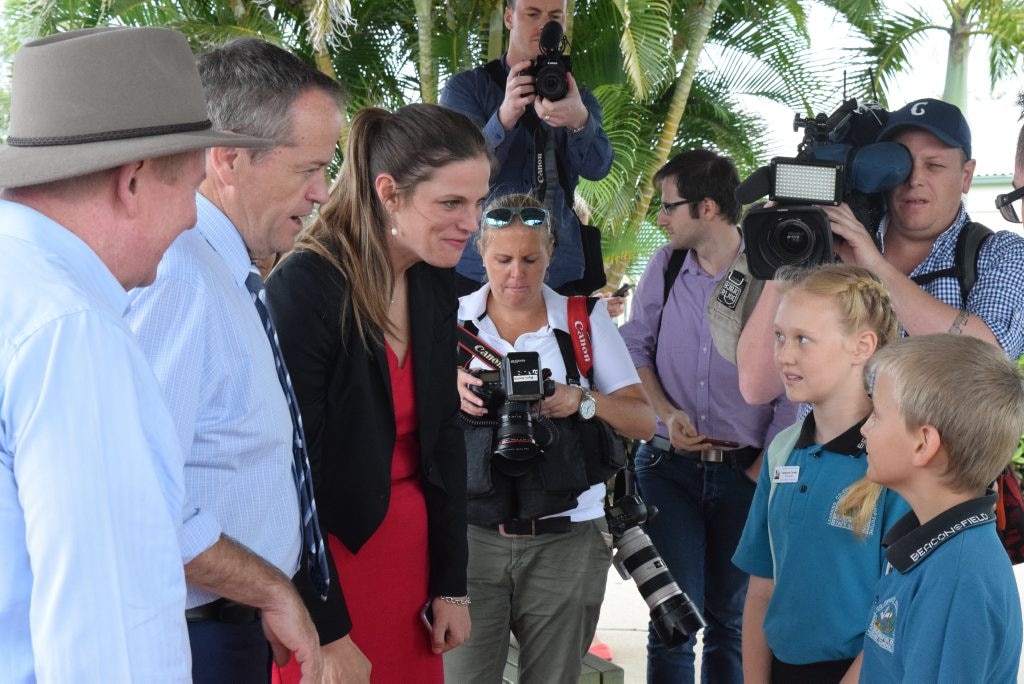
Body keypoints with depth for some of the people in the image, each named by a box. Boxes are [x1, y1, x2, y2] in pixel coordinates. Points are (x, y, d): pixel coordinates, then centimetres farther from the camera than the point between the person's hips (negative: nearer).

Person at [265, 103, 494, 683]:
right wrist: (326, 631, -17)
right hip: (326, 552, -6)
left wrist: (451, 584, 6)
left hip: (410, 543, 7)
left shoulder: (436, 282, 1)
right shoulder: (305, 287, -20)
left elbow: (442, 435, 8)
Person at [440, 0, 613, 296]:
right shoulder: (465, 88, 1)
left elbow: (597, 168, -8)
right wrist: (505, 117, -31)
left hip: (560, 272, 2)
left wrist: (580, 121, -30)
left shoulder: (578, 96, 9)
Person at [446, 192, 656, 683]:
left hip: (566, 538, 0)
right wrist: (450, 389, -18)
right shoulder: (455, 320, 6)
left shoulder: (586, 320, 5)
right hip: (471, 536, 0)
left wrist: (582, 399, -16)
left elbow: (644, 422, 3)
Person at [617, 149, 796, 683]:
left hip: (746, 471, -1)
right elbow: (634, 347, 10)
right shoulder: (665, 265, 2)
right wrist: (667, 412, -6)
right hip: (669, 464, 2)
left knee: (732, 616, 12)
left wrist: (764, 467, -7)